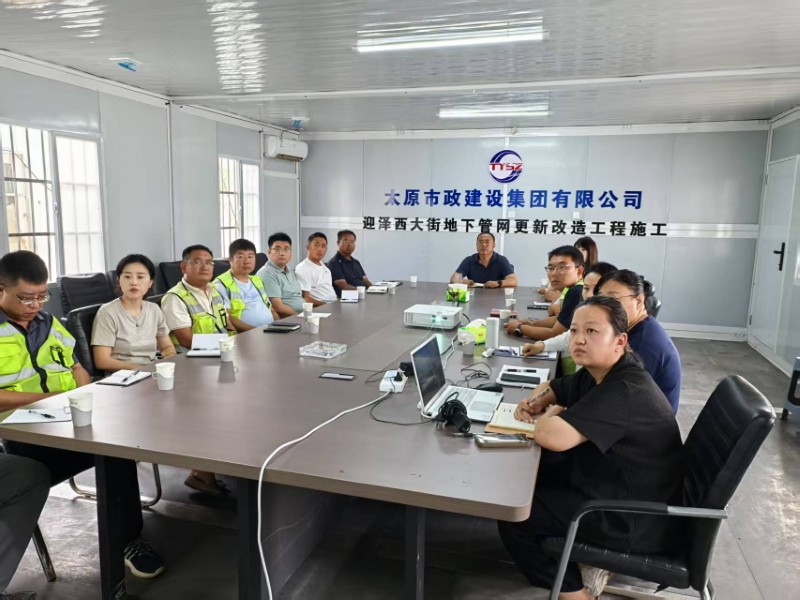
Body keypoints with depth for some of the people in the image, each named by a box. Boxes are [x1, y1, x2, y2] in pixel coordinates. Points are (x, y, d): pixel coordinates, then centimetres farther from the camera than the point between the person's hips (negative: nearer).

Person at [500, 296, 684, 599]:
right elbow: (550, 387, 20)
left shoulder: (625, 391, -29)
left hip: (638, 520, -10)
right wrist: (535, 401, -4)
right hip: (615, 487, 10)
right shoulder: (597, 373, 2)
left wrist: (550, 417, -15)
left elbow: (553, 436, -39)